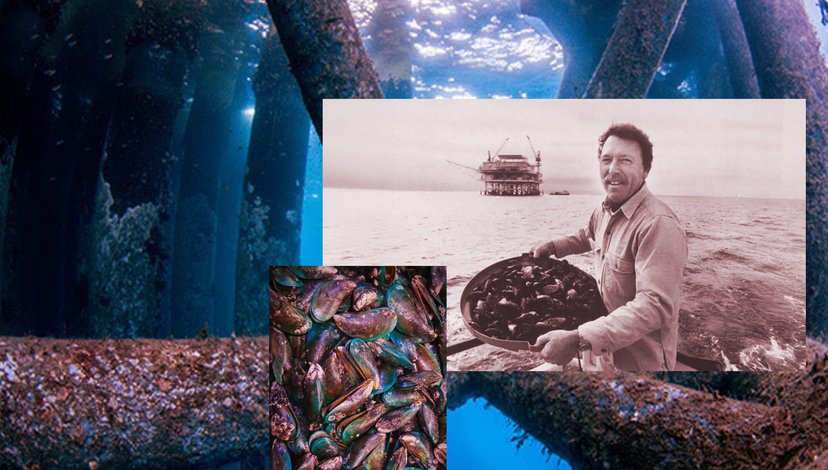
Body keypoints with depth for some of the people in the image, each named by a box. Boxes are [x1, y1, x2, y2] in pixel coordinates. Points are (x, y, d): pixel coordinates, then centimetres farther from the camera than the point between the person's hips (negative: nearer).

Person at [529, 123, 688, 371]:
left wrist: (579, 340, -40)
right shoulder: (603, 211, 2)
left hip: (640, 364, -7)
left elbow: (654, 306, -34)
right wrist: (552, 247, 12)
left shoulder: (658, 224, -26)